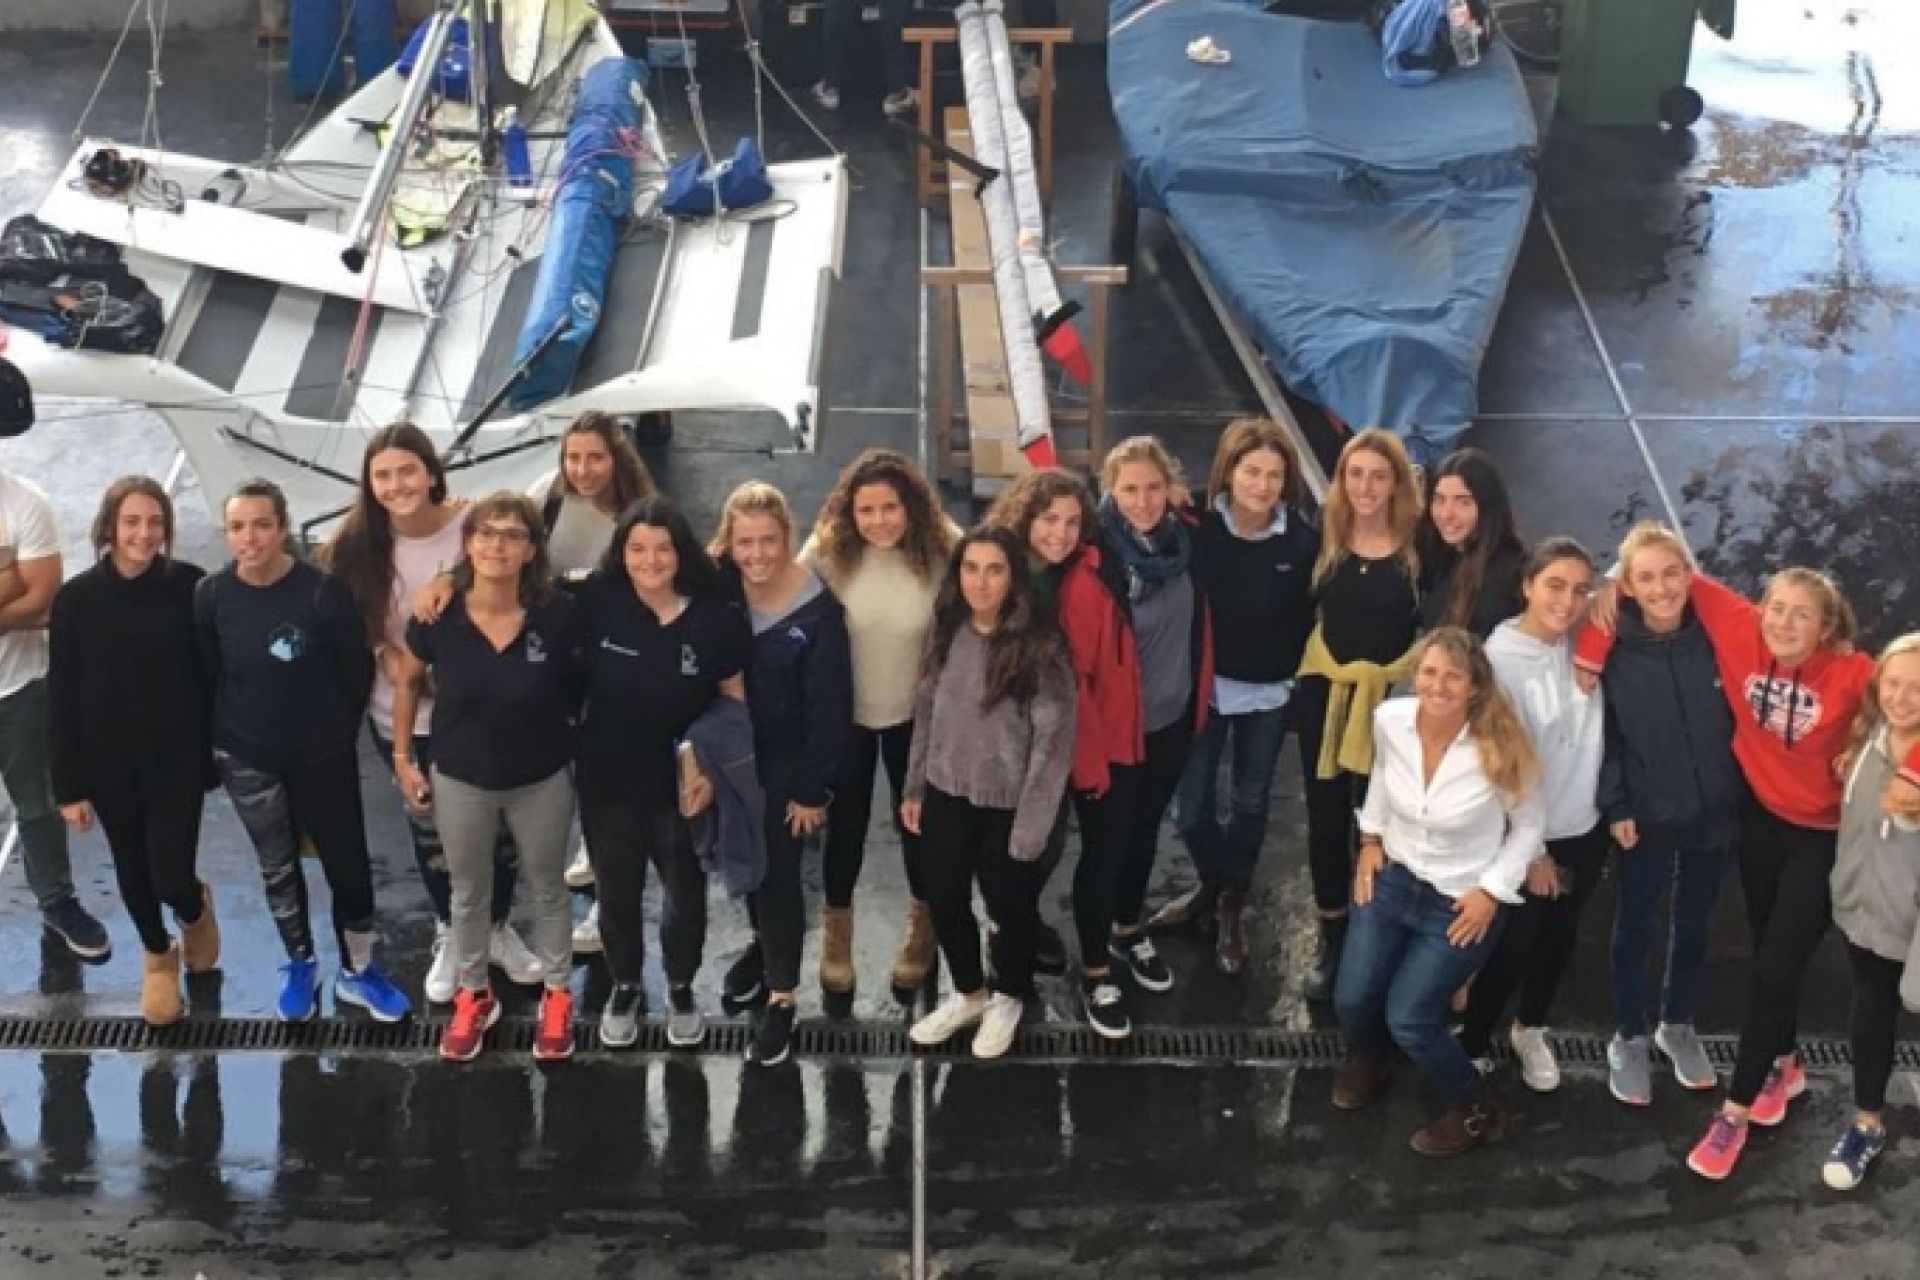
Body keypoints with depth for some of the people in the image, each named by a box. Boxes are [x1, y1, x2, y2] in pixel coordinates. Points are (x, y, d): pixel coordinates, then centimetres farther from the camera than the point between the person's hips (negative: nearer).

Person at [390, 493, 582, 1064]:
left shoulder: (558, 614, -24)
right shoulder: (437, 616, -20)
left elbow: (581, 685, -6)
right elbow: (407, 680, -2)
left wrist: (576, 743, -4)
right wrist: (402, 757, 1)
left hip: (542, 780, -1)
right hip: (460, 779, 1)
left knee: (547, 890, 20)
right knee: (468, 894, 21)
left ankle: (557, 995, 41)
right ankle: (474, 996, 43)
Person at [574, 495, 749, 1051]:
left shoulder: (717, 615, -17)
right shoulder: (595, 601, -18)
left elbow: (735, 692, -5)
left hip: (682, 780, 0)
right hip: (607, 778, 0)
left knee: (685, 889, 20)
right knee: (617, 890, 19)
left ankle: (681, 989, 45)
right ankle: (625, 987, 45)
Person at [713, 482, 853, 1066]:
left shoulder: (818, 608, -21)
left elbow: (828, 705, -16)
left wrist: (812, 788, -14)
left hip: (787, 764, -4)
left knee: (779, 872, 1)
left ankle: (781, 997, 15)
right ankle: (764, 942, 48)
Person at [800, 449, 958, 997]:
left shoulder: (943, 549, -20)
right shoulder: (825, 551, -20)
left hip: (917, 714, 0)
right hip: (844, 714, 0)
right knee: (845, 824, 16)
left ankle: (922, 928, 43)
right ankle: (835, 935, 39)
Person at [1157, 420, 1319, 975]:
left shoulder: (1303, 540, -13)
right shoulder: (1199, 527, -15)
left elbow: (1309, 619, -3)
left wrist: (1299, 682, -5)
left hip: (1269, 692, 0)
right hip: (1206, 684, 0)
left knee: (1249, 801, 15)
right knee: (1191, 806, 5)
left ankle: (1233, 906, 36)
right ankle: (1213, 883, 37)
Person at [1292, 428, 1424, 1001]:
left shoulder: (1421, 546, -9)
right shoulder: (1324, 539, -2)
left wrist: (1383, 674, -10)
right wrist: (1332, 669, -1)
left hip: (1391, 702, -2)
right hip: (1323, 695, 3)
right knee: (1326, 819, 10)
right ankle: (1331, 941, 25)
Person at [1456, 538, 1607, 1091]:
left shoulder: (1586, 642, -5)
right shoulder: (1501, 657, -20)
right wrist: (1531, 850, -13)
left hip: (1586, 827, 5)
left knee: (1559, 938, 22)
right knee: (1512, 947, 7)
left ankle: (1530, 1030, 45)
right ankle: (1473, 1045, 30)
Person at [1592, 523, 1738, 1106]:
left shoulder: (1716, 638, -10)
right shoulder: (1614, 650, -13)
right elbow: (1602, 733, -6)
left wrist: (1744, 791, 0)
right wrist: (1615, 806, -11)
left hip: (1715, 813, 2)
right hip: (1646, 818, -2)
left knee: (1693, 926, 19)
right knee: (1636, 927, 12)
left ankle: (1677, 1025, 39)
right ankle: (1629, 1037, 29)